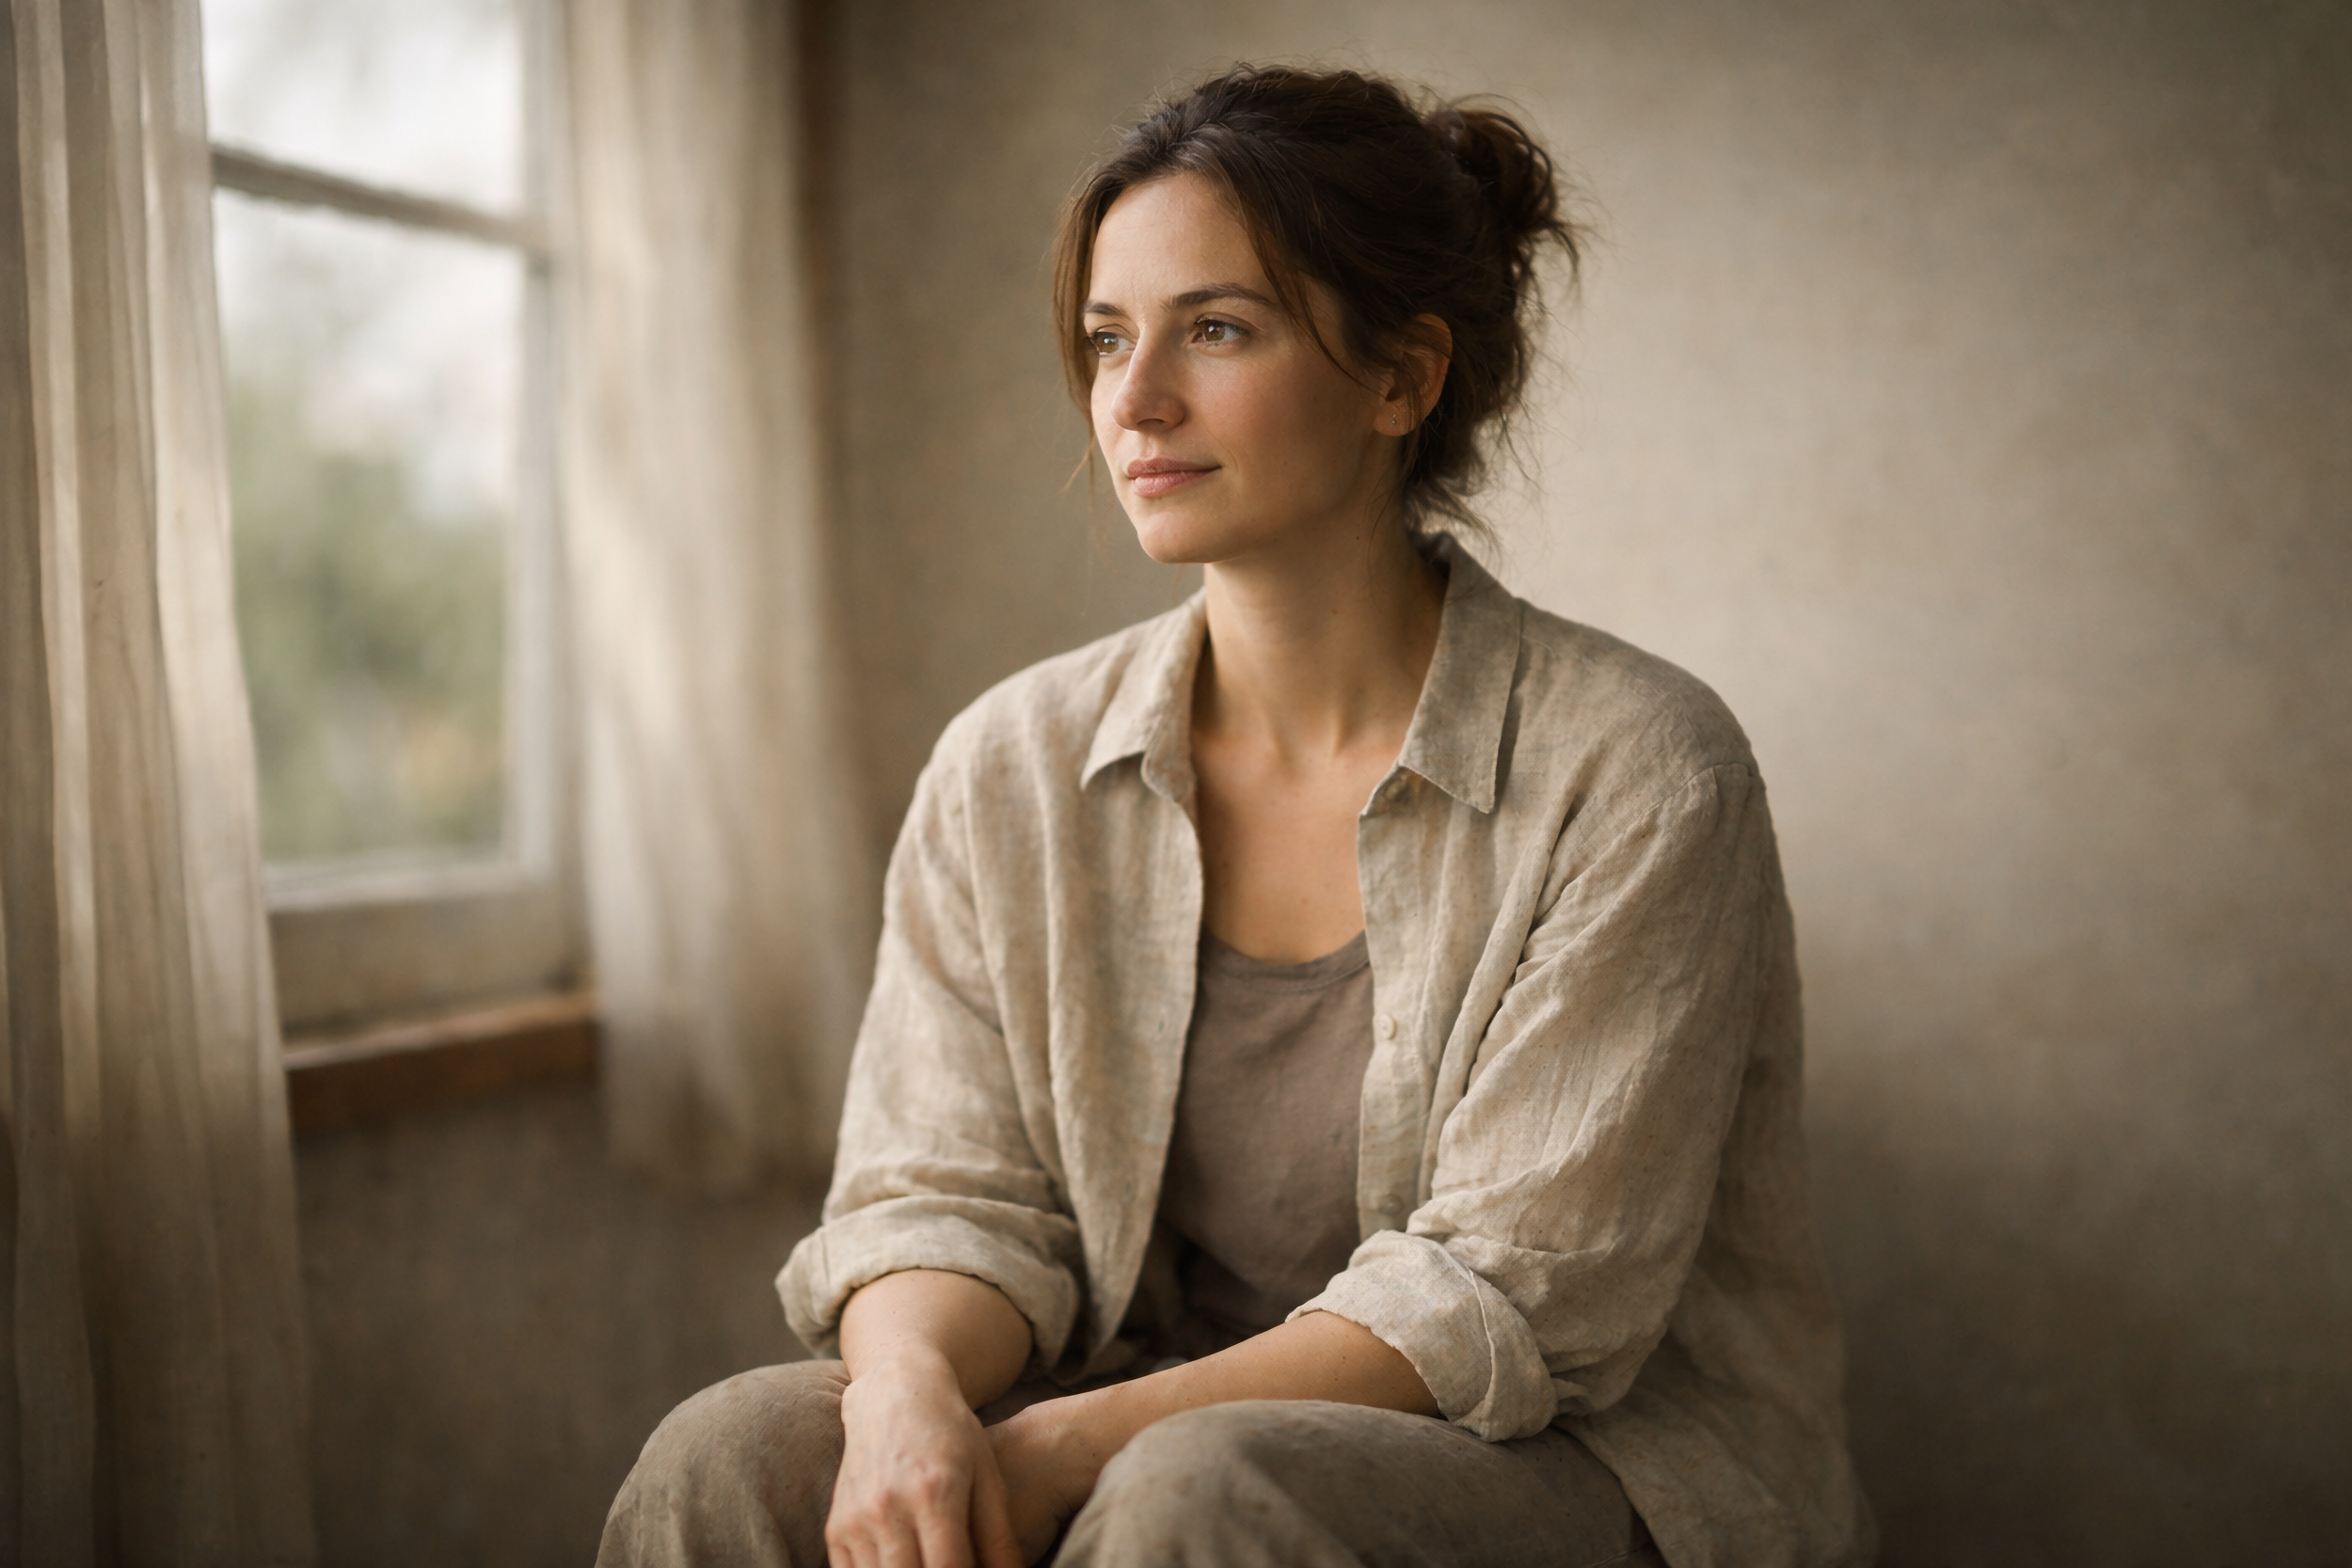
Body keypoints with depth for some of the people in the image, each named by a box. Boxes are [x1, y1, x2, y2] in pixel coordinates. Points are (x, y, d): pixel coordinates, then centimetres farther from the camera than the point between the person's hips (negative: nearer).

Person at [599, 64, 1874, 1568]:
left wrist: (1076, 1442, -23)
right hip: (1178, 1427, 4)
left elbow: (1517, 1292, -16)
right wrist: (909, 1388, -23)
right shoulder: (1011, 766, 1)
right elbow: (947, 1192, 0)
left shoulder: (1633, 769, -13)